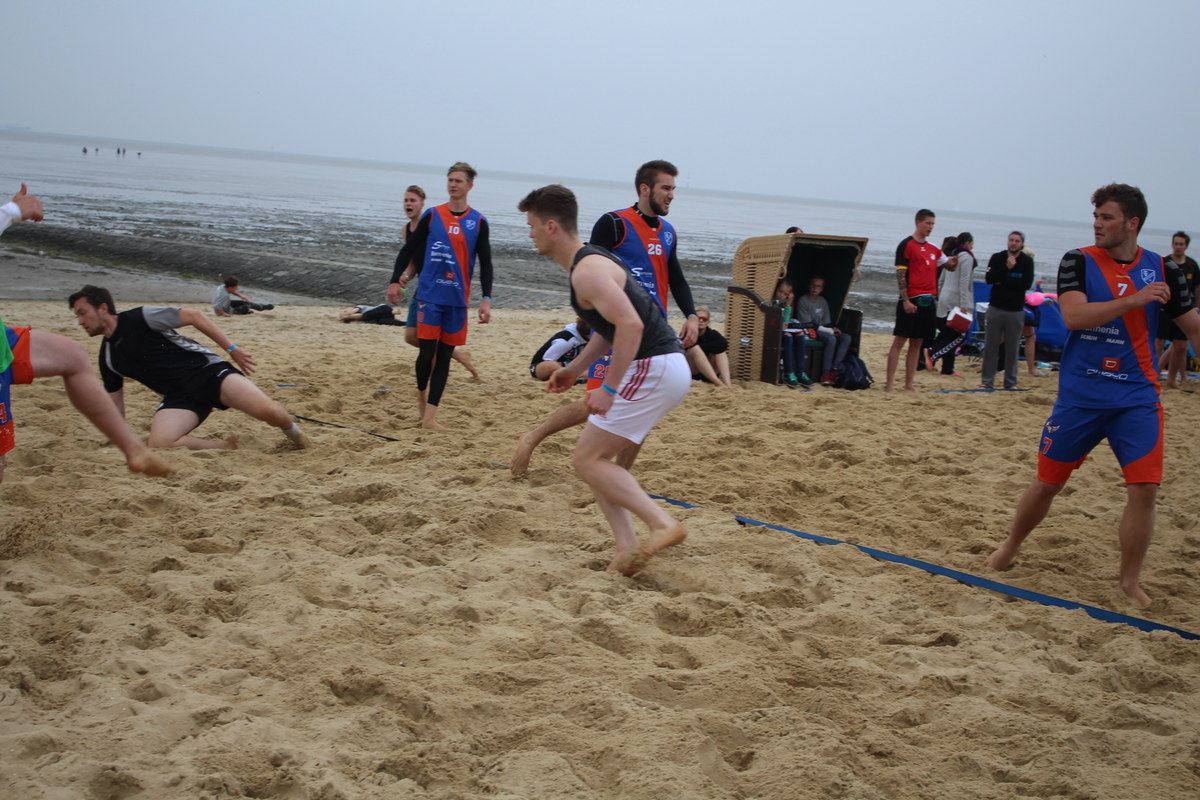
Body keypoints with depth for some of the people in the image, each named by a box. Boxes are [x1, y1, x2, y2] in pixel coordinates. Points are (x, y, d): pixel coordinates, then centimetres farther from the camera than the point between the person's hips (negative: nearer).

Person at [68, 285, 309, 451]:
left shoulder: (140, 318, -5)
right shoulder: (108, 358, 13)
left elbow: (193, 316, -5)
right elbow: (115, 402, 22)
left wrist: (231, 348, -9)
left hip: (208, 372, -5)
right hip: (179, 398, 5)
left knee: (269, 411, -27)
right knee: (159, 442, -29)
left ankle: (294, 433, 8)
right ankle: (225, 447, -11)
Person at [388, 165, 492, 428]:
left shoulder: (478, 222, 3)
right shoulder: (431, 216, 3)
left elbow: (485, 264, 4)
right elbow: (409, 250, 9)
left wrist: (486, 300, -3)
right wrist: (395, 281, 2)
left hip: (457, 299, 1)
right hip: (429, 295, -1)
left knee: (444, 356, 1)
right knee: (427, 352, -6)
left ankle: (429, 416, 4)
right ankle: (421, 392, 24)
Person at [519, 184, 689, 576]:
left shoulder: (587, 271, -16)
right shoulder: (591, 260, 17)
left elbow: (630, 325, -27)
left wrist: (609, 389, -24)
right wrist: (575, 369, 26)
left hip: (653, 370, -11)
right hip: (662, 367, 11)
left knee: (586, 459, -8)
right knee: (595, 458, 14)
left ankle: (662, 525, -12)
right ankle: (627, 549, 9)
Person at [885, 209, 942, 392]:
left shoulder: (934, 249, 16)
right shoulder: (906, 245, -4)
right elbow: (900, 274, -10)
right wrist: (905, 300, -16)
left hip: (928, 301, 7)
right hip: (911, 301, -7)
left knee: (917, 343, 8)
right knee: (899, 341, -5)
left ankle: (909, 384, 11)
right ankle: (890, 383, -5)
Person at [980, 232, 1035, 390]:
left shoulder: (1027, 261, 2)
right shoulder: (997, 258, 4)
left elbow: (1027, 284, -11)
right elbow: (989, 278, -8)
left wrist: (1003, 281, -11)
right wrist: (1007, 267, -17)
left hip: (1016, 310, 0)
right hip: (996, 307, 1)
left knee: (1013, 348, 3)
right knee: (990, 346, 1)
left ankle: (1011, 382, 11)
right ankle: (987, 381, 6)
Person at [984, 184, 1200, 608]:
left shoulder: (1162, 269, 3)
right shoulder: (1078, 262, -3)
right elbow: (1074, 316, -20)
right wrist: (1135, 300, -26)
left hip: (1137, 397, 1)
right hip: (1079, 395, -1)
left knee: (1144, 489, -9)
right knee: (1047, 482, 9)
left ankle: (1130, 581, 8)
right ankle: (1009, 549, 33)